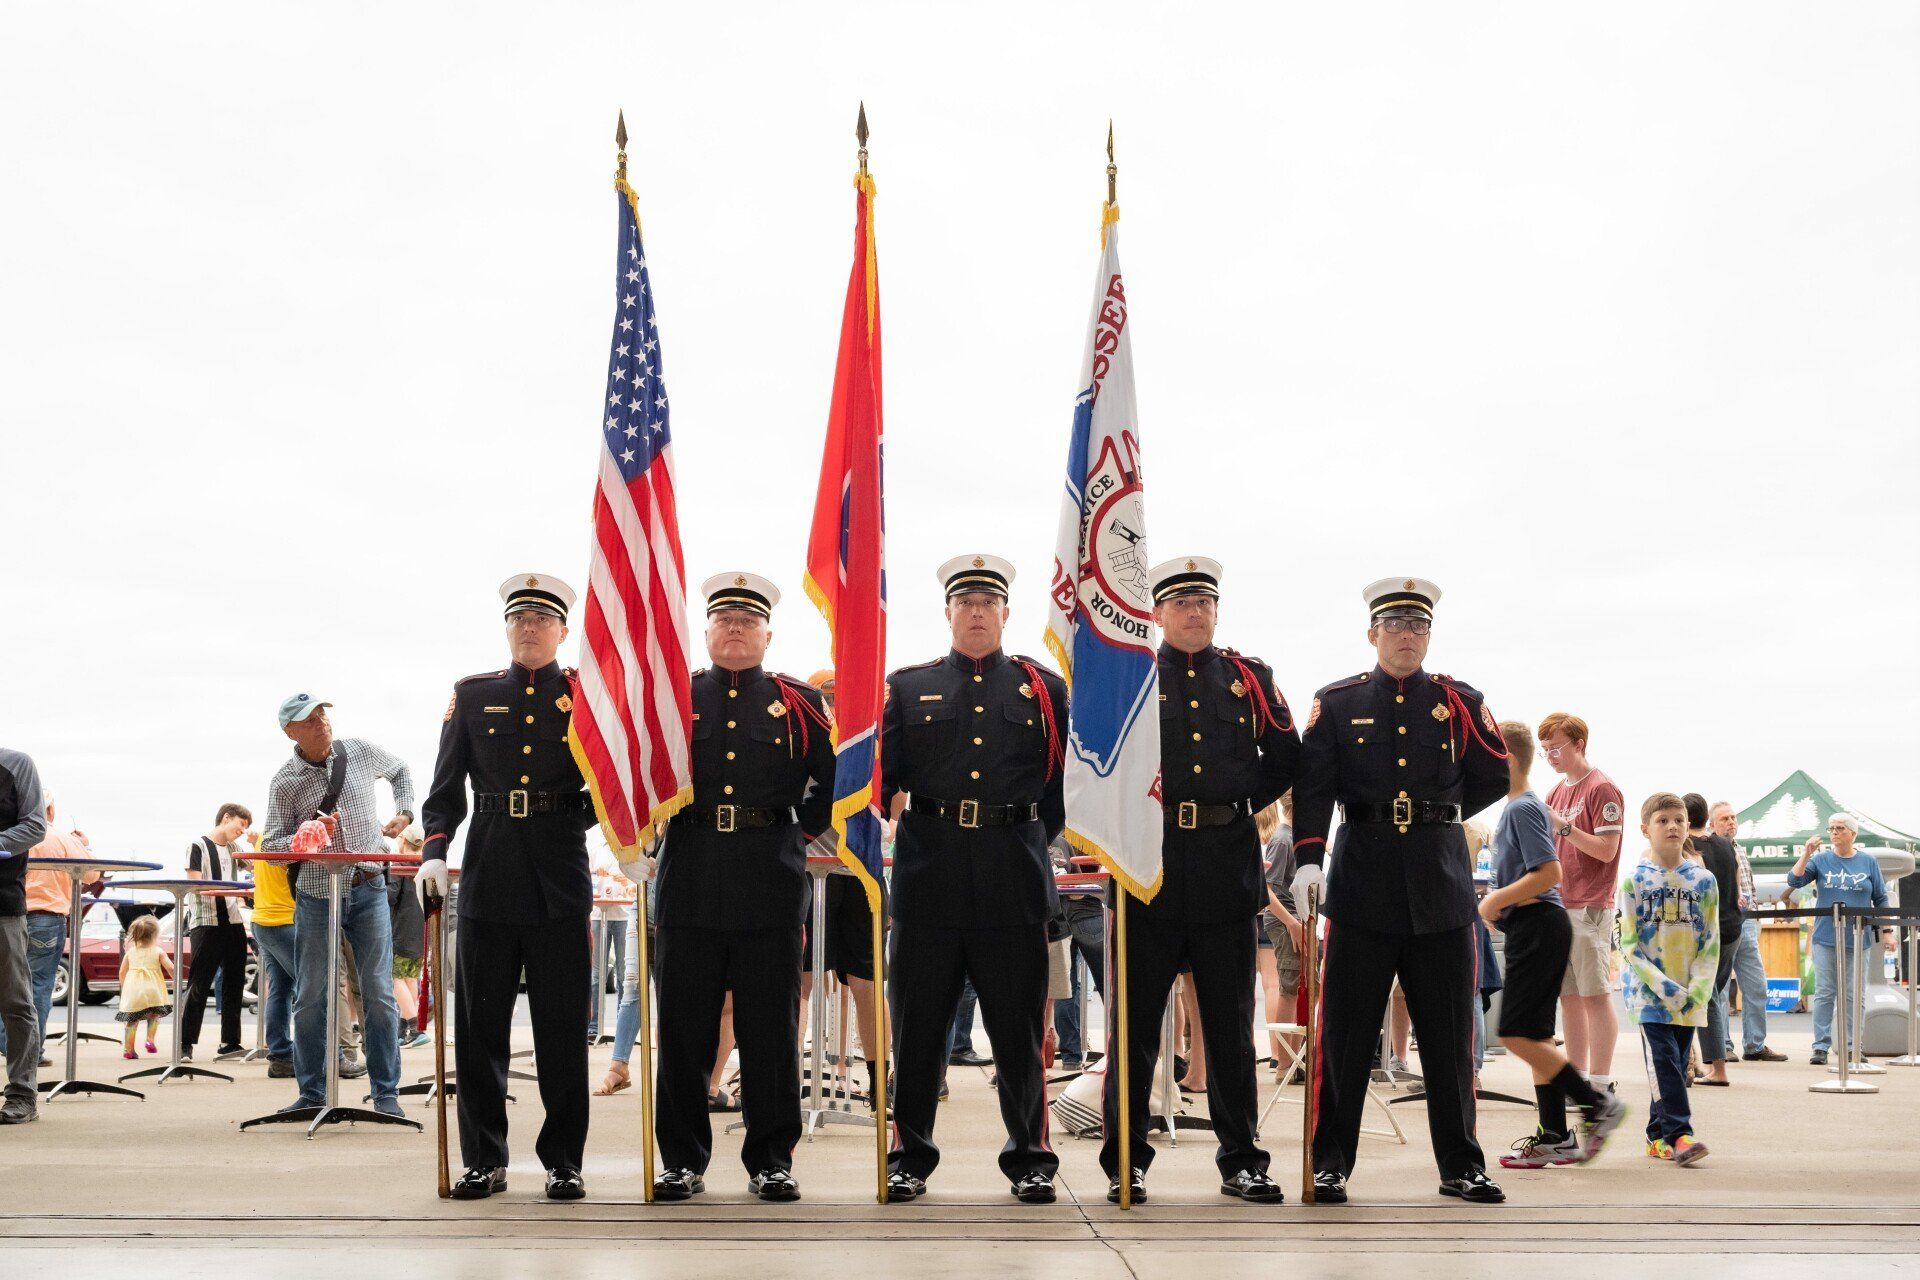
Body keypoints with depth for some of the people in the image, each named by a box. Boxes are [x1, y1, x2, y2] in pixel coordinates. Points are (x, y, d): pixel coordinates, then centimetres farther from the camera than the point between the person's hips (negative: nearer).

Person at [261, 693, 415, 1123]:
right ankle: (311, 1093, 16)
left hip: (368, 890, 0)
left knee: (378, 993, -2)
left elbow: (399, 769, 25)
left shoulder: (361, 752, 3)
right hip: (315, 896, 0)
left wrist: (404, 812, 12)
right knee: (310, 997, 3)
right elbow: (271, 846, -2)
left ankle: (386, 1093, 5)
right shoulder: (284, 783, -2)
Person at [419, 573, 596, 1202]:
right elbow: (446, 790, 8)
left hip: (560, 878, -1)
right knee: (480, 1025, 5)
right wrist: (434, 852, -6)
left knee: (563, 1026, 2)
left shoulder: (587, 693, 6)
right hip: (488, 876, 2)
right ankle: (483, 1160, 15)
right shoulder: (472, 696, 10)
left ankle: (563, 1161, 12)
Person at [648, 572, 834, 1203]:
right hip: (690, 879, 1)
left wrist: (802, 834, 7)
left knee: (771, 1027, 2)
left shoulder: (799, 703, 10)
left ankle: (771, 1161, 12)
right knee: (684, 1027, 3)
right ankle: (683, 1160, 13)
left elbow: (834, 777, 13)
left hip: (771, 882, 0)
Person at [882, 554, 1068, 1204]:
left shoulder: (1044, 688, 12)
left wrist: (1035, 833, 8)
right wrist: (888, 819, -1)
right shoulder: (908, 687, 11)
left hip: (1015, 876, 0)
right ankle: (910, 1156, 16)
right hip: (929, 876, 0)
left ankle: (1029, 1157, 17)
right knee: (918, 1023, 5)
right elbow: (880, 772, 12)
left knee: (1019, 1025, 5)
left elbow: (1068, 779, 15)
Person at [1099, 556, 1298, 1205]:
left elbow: (1286, 757, 16)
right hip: (1149, 864, -2)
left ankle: (1242, 1161, 16)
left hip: (1228, 866, 2)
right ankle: (1126, 1162, 12)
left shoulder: (1250, 678, 11)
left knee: (1230, 1023, 8)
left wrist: (1241, 803, 9)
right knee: (1135, 1022, 3)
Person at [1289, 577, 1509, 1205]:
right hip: (1362, 881, -1)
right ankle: (1330, 1163, 9)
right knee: (1346, 1033, 1)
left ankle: (1461, 1166, 16)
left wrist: (1435, 817, 14)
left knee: (1449, 1033, 6)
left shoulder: (1461, 703, 10)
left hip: (1443, 882, 2)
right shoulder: (1337, 703, 5)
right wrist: (1307, 859, -17)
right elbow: (1312, 788, -5)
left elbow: (1493, 779, 17)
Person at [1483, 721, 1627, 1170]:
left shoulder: (1523, 808, -13)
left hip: (1538, 927, -10)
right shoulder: (1518, 807, 17)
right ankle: (1556, 1136, 13)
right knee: (1534, 1035, 10)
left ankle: (1597, 1104, -4)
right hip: (1532, 929, 10)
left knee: (1516, 1033, -11)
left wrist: (1495, 901, -15)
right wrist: (1497, 904, 12)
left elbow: (1549, 872, -22)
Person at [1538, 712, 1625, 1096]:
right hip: (1557, 906, 8)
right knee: (1568, 996, 9)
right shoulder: (1557, 791, 17)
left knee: (1595, 995, -5)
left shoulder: (1602, 789, -7)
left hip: (1589, 908, -8)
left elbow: (1607, 850, -13)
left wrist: (1564, 826, -22)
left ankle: (1601, 1084, -1)